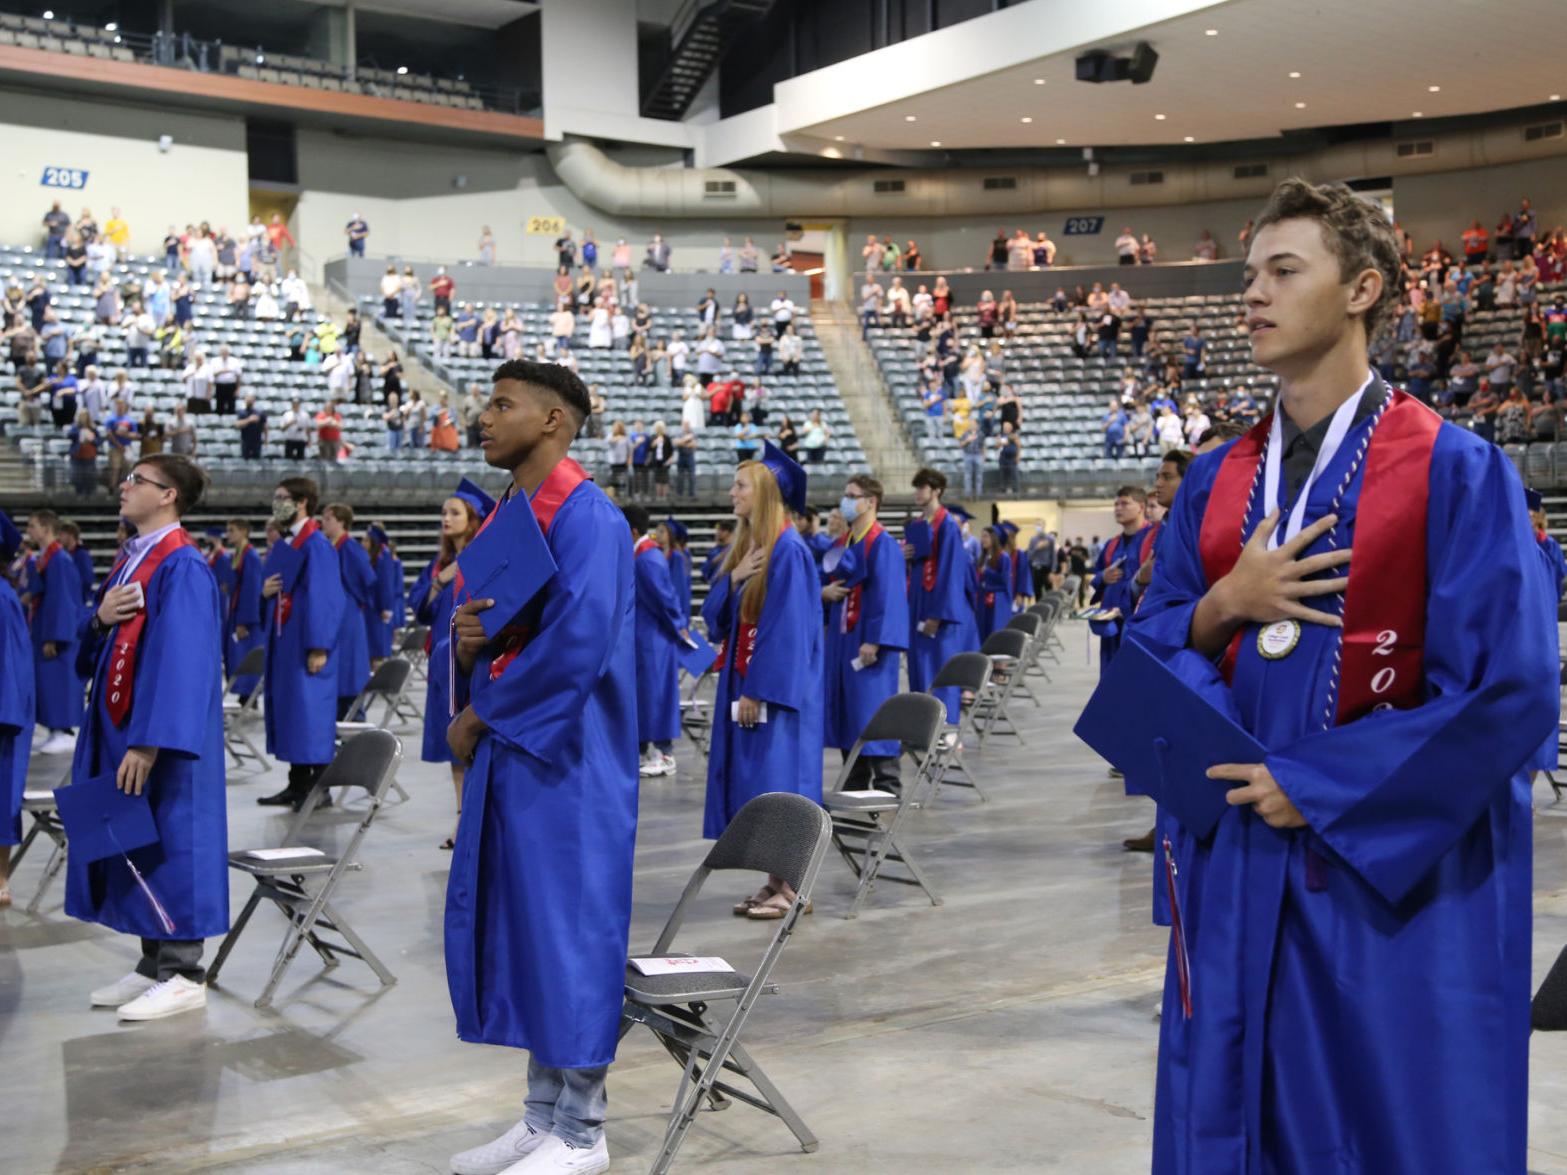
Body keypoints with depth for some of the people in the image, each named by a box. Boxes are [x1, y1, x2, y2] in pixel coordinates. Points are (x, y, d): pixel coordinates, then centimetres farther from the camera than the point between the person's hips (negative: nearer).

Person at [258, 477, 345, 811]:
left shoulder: (316, 545, -12)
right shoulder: (284, 544, 14)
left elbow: (324, 597, -17)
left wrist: (318, 647, -20)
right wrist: (266, 591, -1)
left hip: (306, 644, -9)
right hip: (283, 640, 9)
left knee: (310, 709, -5)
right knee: (289, 709, 11)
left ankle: (318, 788, 2)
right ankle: (297, 785, 18)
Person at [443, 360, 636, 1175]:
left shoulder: (585, 516, -13)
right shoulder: (506, 514, 14)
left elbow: (578, 642, -23)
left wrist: (479, 714, -13)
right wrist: (466, 642, -8)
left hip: (564, 758, -9)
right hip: (506, 750, 9)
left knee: (565, 928, -2)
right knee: (515, 928, 12)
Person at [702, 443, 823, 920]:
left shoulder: (788, 551, -14)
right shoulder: (745, 546, 13)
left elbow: (787, 627, -19)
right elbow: (715, 617, 12)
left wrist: (759, 691, -20)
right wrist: (732, 578, -7)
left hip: (776, 688, -9)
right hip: (744, 682, 9)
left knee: (776, 782, -5)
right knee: (755, 787, 10)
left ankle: (792, 888, 3)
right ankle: (776, 880, 17)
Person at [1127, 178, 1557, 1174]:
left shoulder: (1455, 472, -9)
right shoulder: (1215, 483, 8)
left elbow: (1512, 688, -15)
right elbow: (1150, 649, 11)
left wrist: (1319, 789, -14)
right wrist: (1227, 605, -11)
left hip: (1395, 872, -5)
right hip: (1235, 869, 5)